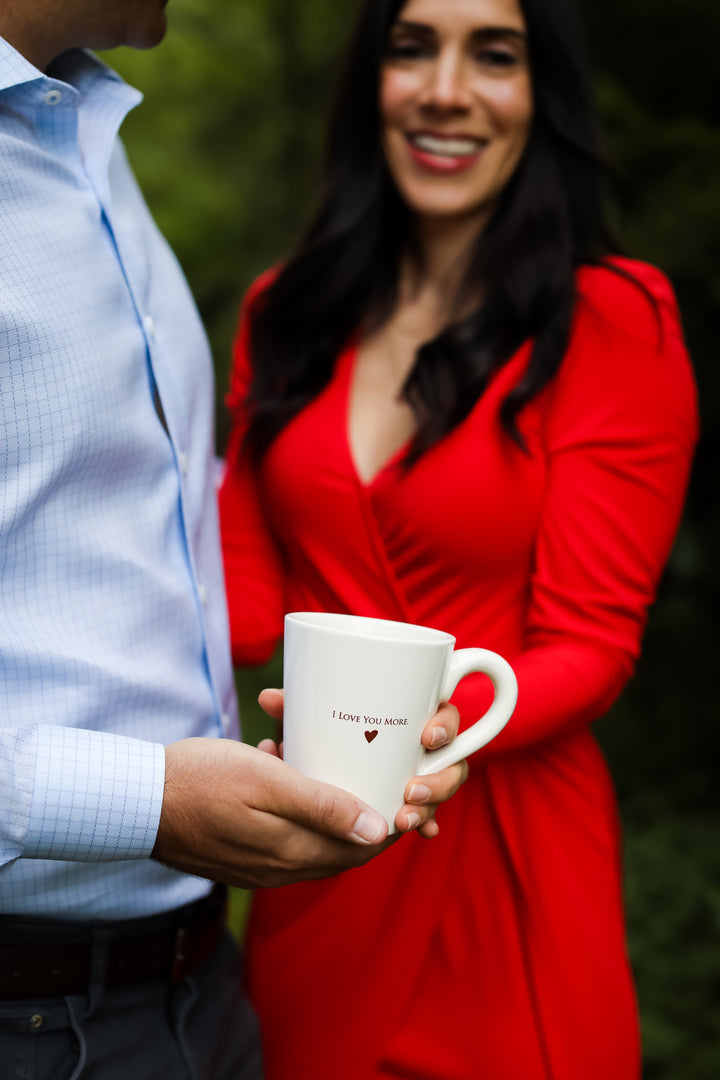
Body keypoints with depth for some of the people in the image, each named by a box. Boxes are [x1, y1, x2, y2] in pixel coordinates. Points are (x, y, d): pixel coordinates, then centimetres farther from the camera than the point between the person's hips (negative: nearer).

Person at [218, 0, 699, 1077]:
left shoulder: (615, 325, -9)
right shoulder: (286, 312, 5)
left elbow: (587, 646, -11)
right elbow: (252, 595, 5)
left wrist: (441, 723, -30)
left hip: (508, 853, -3)